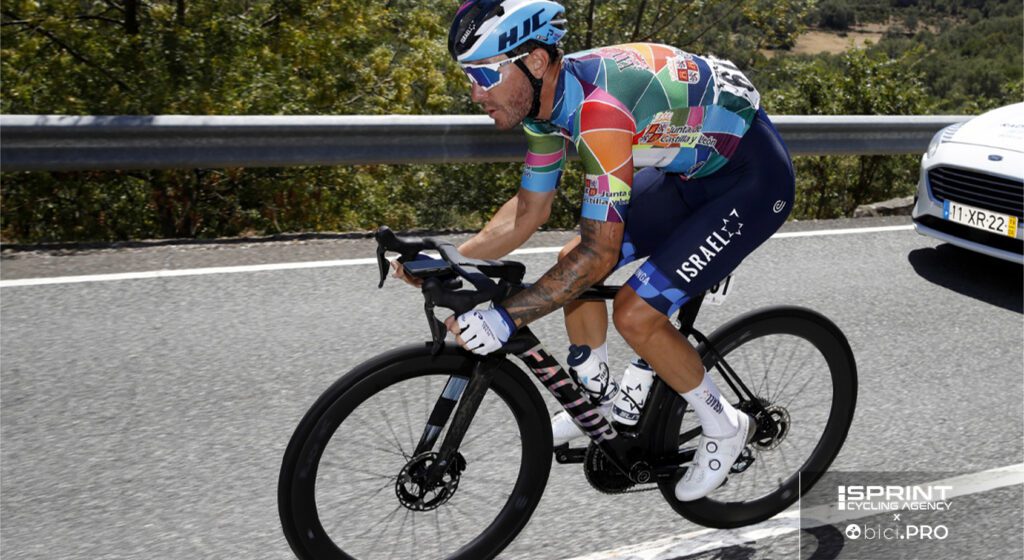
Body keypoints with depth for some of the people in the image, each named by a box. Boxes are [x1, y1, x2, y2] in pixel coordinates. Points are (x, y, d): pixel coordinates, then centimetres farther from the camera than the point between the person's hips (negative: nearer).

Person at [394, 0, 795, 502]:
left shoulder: (600, 108, -34)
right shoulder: (546, 97, -6)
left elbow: (601, 251, -32)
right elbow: (529, 209, 3)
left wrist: (505, 318, -33)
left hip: (754, 179, -9)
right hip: (693, 166, 9)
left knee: (635, 313, -16)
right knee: (573, 266, 5)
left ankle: (723, 427, 10)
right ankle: (598, 404, 25)